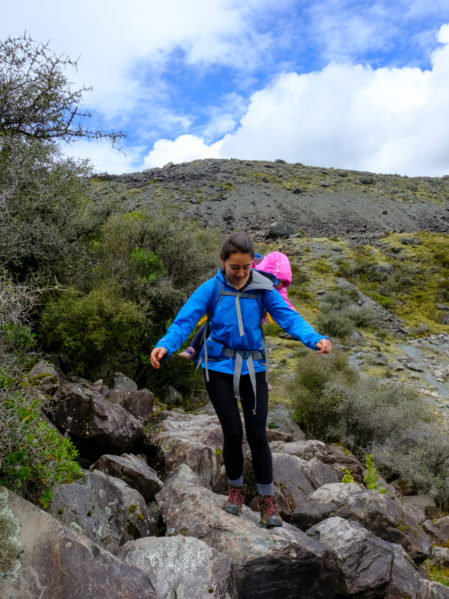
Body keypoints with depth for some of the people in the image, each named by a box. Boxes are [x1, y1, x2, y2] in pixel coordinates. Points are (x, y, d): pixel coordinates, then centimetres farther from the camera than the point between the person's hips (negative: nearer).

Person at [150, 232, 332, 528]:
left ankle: (268, 499, 23)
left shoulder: (263, 288, -4)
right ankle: (236, 490, 30)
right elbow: (185, 320, -16)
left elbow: (288, 317, -13)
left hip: (253, 368, 1)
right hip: (219, 368, -1)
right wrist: (165, 346, -35)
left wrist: (315, 339, -31)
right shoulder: (211, 289, -7)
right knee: (233, 432, 3)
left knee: (258, 434, 3)